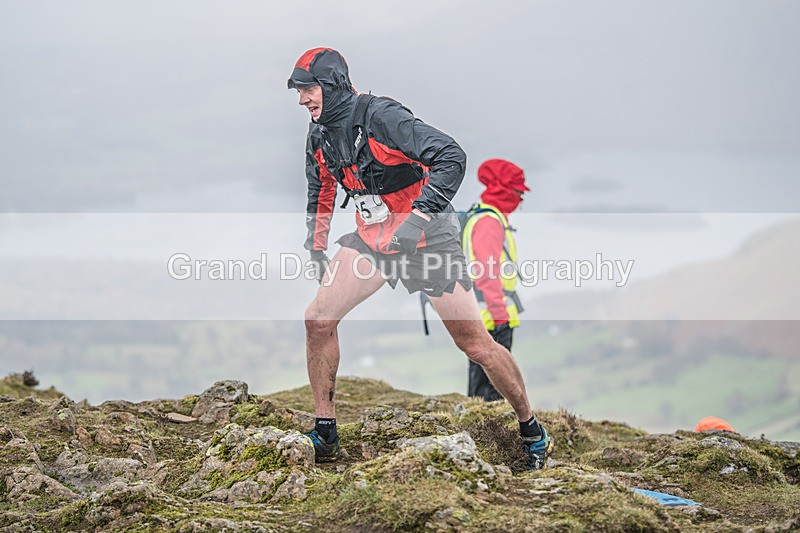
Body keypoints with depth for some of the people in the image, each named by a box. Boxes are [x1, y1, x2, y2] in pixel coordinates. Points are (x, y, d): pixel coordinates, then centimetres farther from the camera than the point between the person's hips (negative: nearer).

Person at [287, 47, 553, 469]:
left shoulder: (380, 117, -22)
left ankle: (531, 429, 14)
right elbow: (321, 193, 21)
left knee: (476, 344, -6)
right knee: (318, 318, -8)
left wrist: (419, 216, -37)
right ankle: (324, 433, 2)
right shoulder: (320, 136, 2)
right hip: (372, 240, 7)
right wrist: (316, 249, 17)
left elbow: (452, 157, -30)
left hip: (427, 237, -7)